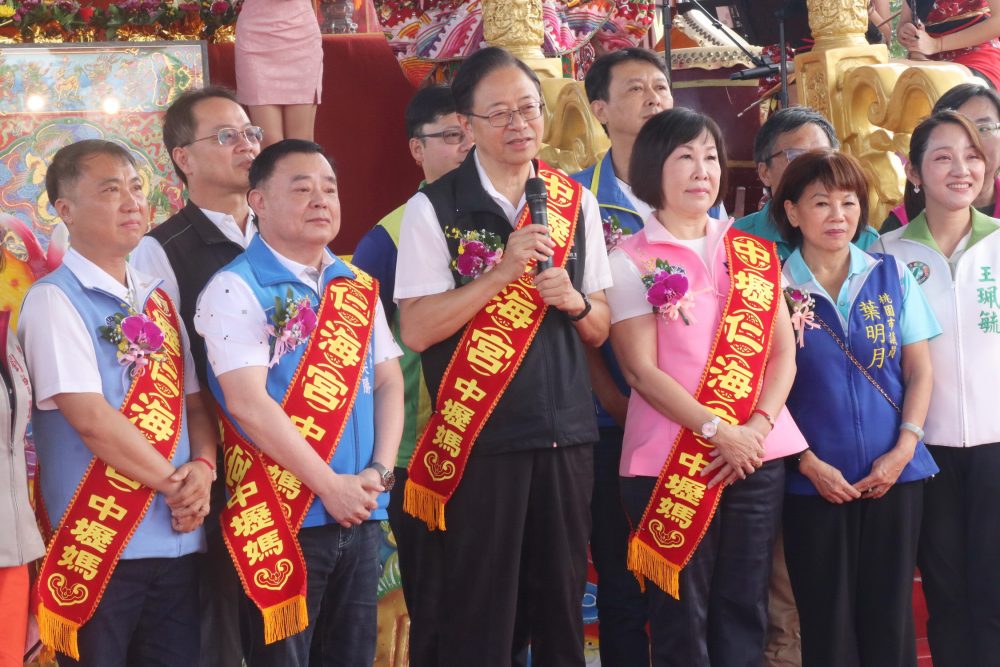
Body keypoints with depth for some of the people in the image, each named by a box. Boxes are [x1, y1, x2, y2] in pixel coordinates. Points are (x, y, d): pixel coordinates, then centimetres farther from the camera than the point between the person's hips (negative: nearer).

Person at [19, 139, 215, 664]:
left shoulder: (158, 301, 13)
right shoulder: (54, 299, -8)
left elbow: (194, 402, 13)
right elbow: (91, 419, -17)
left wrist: (202, 470, -7)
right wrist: (175, 483, -11)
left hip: (178, 540, 6)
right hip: (97, 547, -6)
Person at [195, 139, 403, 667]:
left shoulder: (358, 287, 12)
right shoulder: (236, 289, -9)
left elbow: (389, 381, 12)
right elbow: (248, 403, -17)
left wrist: (379, 471, -5)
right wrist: (331, 485, -16)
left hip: (360, 513, 6)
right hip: (281, 519, -6)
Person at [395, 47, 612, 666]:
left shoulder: (576, 203, 8)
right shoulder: (434, 209, -5)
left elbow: (600, 329, 12)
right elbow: (417, 329, -12)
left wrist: (574, 301, -9)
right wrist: (502, 272, -18)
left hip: (568, 433, 4)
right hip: (481, 438, -4)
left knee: (564, 605, 10)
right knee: (481, 615, 4)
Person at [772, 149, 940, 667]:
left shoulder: (892, 276, 5)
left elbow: (919, 372, 5)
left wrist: (904, 449, -7)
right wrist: (810, 463, -10)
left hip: (894, 475, 2)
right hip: (814, 481, -1)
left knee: (889, 615, 4)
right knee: (827, 622, 4)